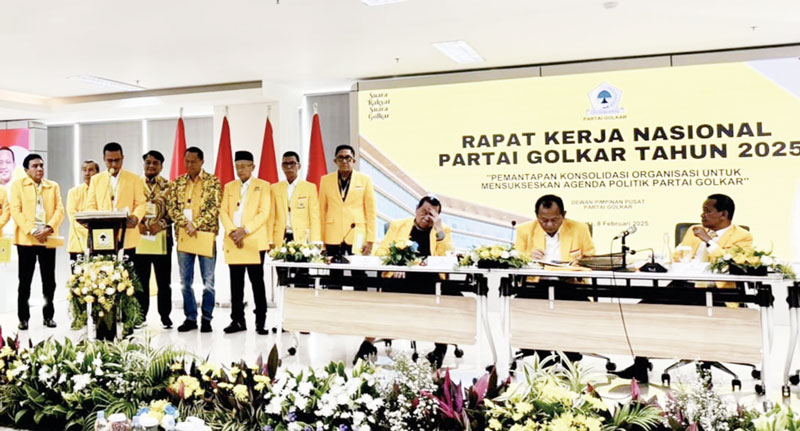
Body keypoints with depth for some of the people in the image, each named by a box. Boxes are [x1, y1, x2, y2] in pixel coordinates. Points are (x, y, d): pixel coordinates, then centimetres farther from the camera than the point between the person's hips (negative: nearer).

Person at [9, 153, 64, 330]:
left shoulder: (53, 186, 14)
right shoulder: (18, 185, 7)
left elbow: (59, 210, 5)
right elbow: (15, 211, -3)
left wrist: (49, 228, -13)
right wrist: (31, 231, -15)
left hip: (47, 239, 2)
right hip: (26, 239, -2)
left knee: (49, 281, 4)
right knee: (24, 281, 3)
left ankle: (48, 316, 13)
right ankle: (23, 318, 11)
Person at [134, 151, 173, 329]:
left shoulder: (168, 186, 4)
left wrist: (160, 224, -14)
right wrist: (138, 224, -9)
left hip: (162, 236, -1)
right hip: (140, 236, 1)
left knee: (163, 279, 4)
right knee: (140, 279, 5)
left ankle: (165, 315, 12)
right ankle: (141, 314, 14)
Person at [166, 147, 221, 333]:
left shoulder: (213, 182, 0)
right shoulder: (177, 183, 11)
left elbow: (214, 208, -8)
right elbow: (171, 207, 3)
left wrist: (195, 225, -16)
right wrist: (186, 223, -13)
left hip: (206, 235, -3)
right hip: (183, 236, 4)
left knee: (208, 281, 1)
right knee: (185, 282, 8)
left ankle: (206, 319, 11)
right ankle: (190, 318, 17)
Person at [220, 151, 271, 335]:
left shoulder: (263, 186, 4)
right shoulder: (229, 187, 16)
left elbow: (263, 213, -5)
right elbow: (223, 212, 8)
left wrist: (245, 230, -14)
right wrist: (232, 231, -9)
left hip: (254, 242, -4)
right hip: (232, 242, 4)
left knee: (257, 281, -2)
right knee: (236, 283, 6)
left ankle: (260, 321, 3)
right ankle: (237, 320, 14)